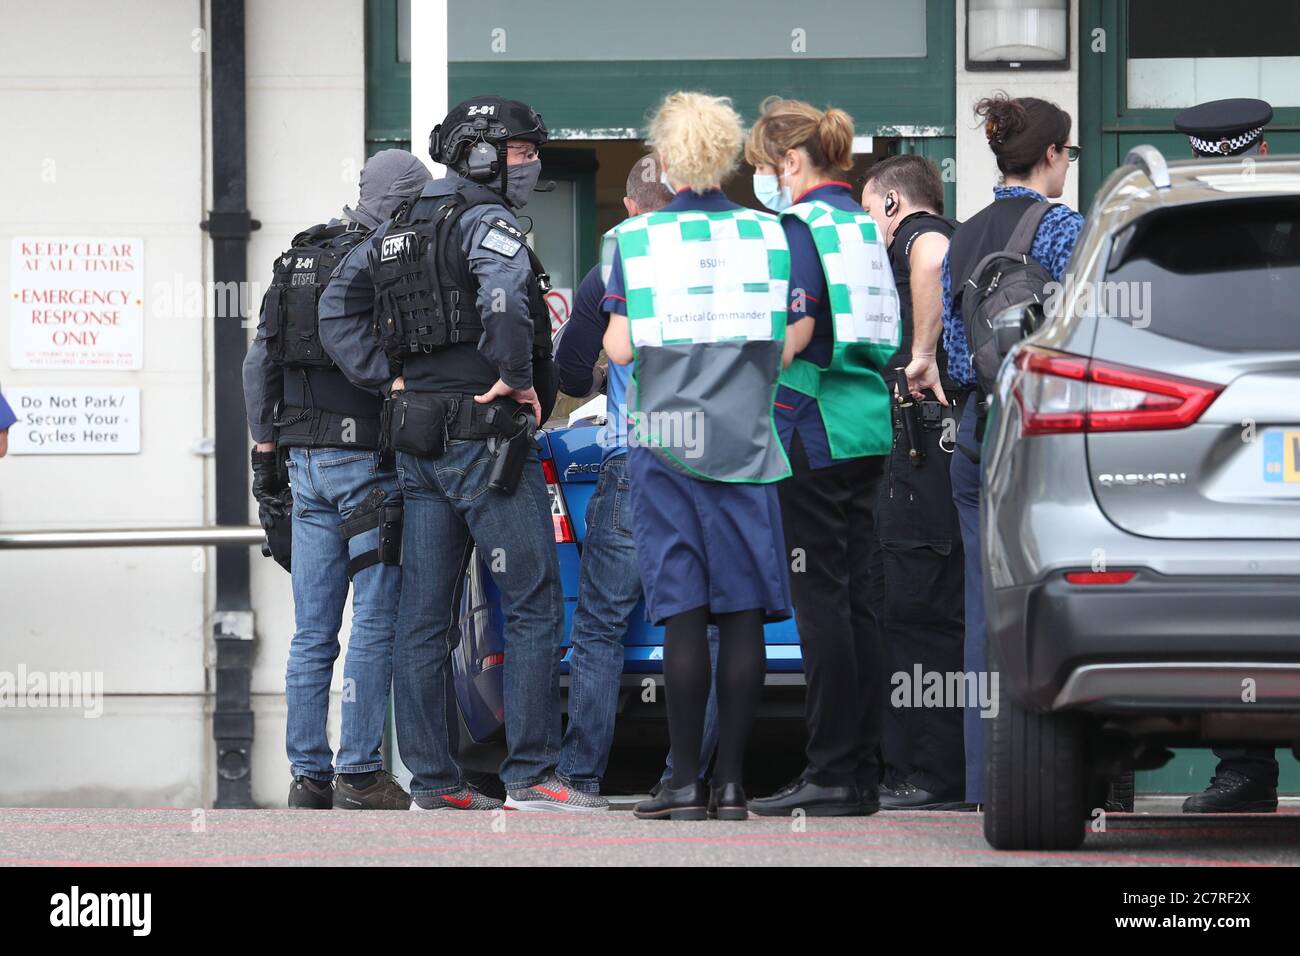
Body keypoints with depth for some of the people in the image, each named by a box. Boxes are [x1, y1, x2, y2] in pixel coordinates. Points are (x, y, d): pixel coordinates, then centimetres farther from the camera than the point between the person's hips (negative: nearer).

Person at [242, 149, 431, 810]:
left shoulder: (294, 264, 13)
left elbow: (259, 365, 13)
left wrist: (266, 456, 17)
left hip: (304, 461, 7)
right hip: (368, 461, -7)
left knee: (312, 632, 8)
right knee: (375, 623, -3)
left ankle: (308, 774, 9)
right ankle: (359, 773, -6)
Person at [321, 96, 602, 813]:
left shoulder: (394, 233, 16)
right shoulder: (485, 222, -10)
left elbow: (337, 308, 21)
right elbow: (505, 287, -31)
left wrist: (385, 378, 15)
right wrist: (515, 376, -20)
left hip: (418, 448, 8)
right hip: (486, 438, -8)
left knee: (423, 615, 7)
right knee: (534, 605, -4)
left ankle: (431, 780, 9)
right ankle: (531, 775, -8)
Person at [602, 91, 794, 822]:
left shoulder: (635, 240, -1)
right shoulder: (769, 235, 3)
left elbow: (620, 348, -4)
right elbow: (788, 349, 3)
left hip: (666, 438, -1)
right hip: (745, 440, 1)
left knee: (683, 611, -1)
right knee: (743, 612, 2)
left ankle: (686, 782, -3)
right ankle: (731, 781, 0)